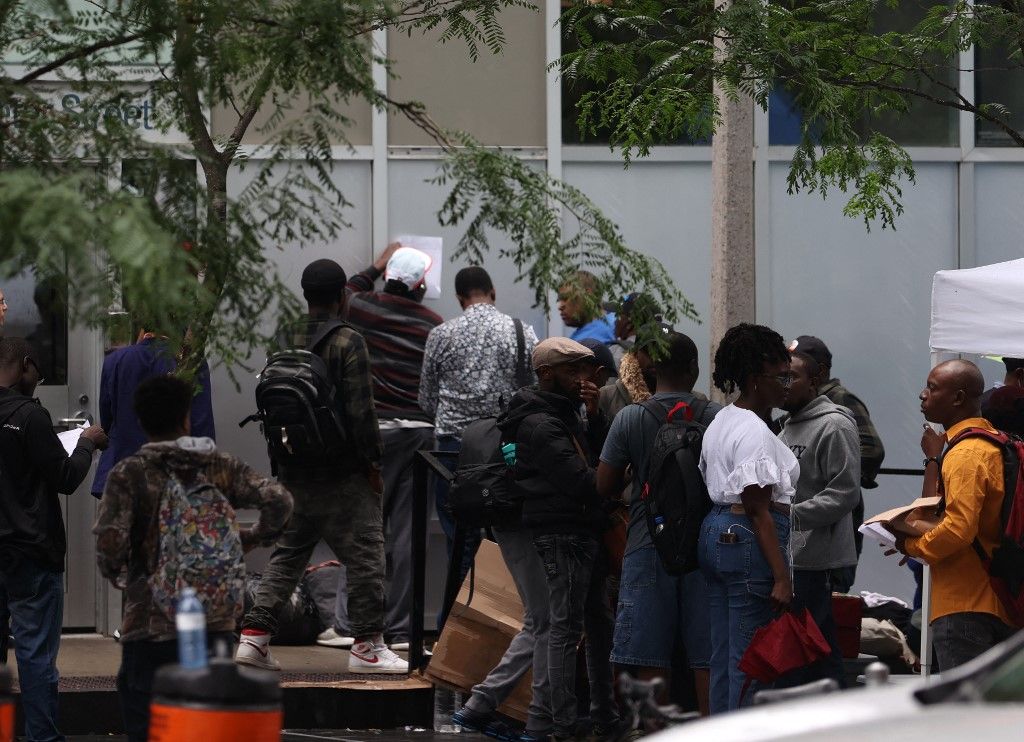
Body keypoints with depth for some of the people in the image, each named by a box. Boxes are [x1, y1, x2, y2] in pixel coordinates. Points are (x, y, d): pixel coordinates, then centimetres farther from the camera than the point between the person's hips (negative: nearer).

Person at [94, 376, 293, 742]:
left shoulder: (129, 474, -5)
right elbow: (278, 500, -5)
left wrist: (116, 574, 4)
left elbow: (110, 545, -15)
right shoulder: (219, 467, 5)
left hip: (151, 626, -3)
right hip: (216, 620, 3)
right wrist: (255, 537, 11)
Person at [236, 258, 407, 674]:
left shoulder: (286, 342, 7)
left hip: (294, 475, 7)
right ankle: (367, 646, 1)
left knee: (286, 555, 15)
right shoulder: (348, 343, -13)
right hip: (343, 476, -7)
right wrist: (373, 463, -8)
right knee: (365, 556, 1)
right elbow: (360, 411, -16)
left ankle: (254, 635, 10)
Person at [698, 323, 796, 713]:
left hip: (715, 532, 10)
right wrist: (781, 576, -21)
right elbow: (758, 509, -20)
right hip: (748, 540, -10)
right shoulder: (754, 432, -15)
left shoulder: (720, 423, 15)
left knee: (723, 657, 13)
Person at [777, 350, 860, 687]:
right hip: (787, 558, 10)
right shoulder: (788, 428, 22)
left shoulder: (833, 426, -8)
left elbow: (845, 492, -16)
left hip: (812, 561, -10)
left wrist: (794, 515, -23)